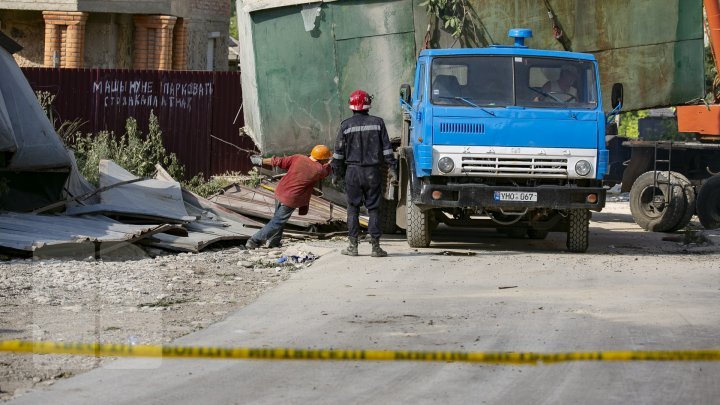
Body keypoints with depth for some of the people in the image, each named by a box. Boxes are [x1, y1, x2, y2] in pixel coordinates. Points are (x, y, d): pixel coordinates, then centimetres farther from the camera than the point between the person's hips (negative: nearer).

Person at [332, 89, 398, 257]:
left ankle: (353, 246, 4)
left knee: (353, 209, 6)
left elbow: (339, 151, 1)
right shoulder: (377, 123, 0)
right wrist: (392, 168, 3)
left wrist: (336, 173, 9)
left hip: (353, 171, 0)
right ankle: (375, 246, 1)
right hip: (373, 172, 1)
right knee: (374, 209, 4)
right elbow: (387, 148, -1)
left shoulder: (346, 125, -2)